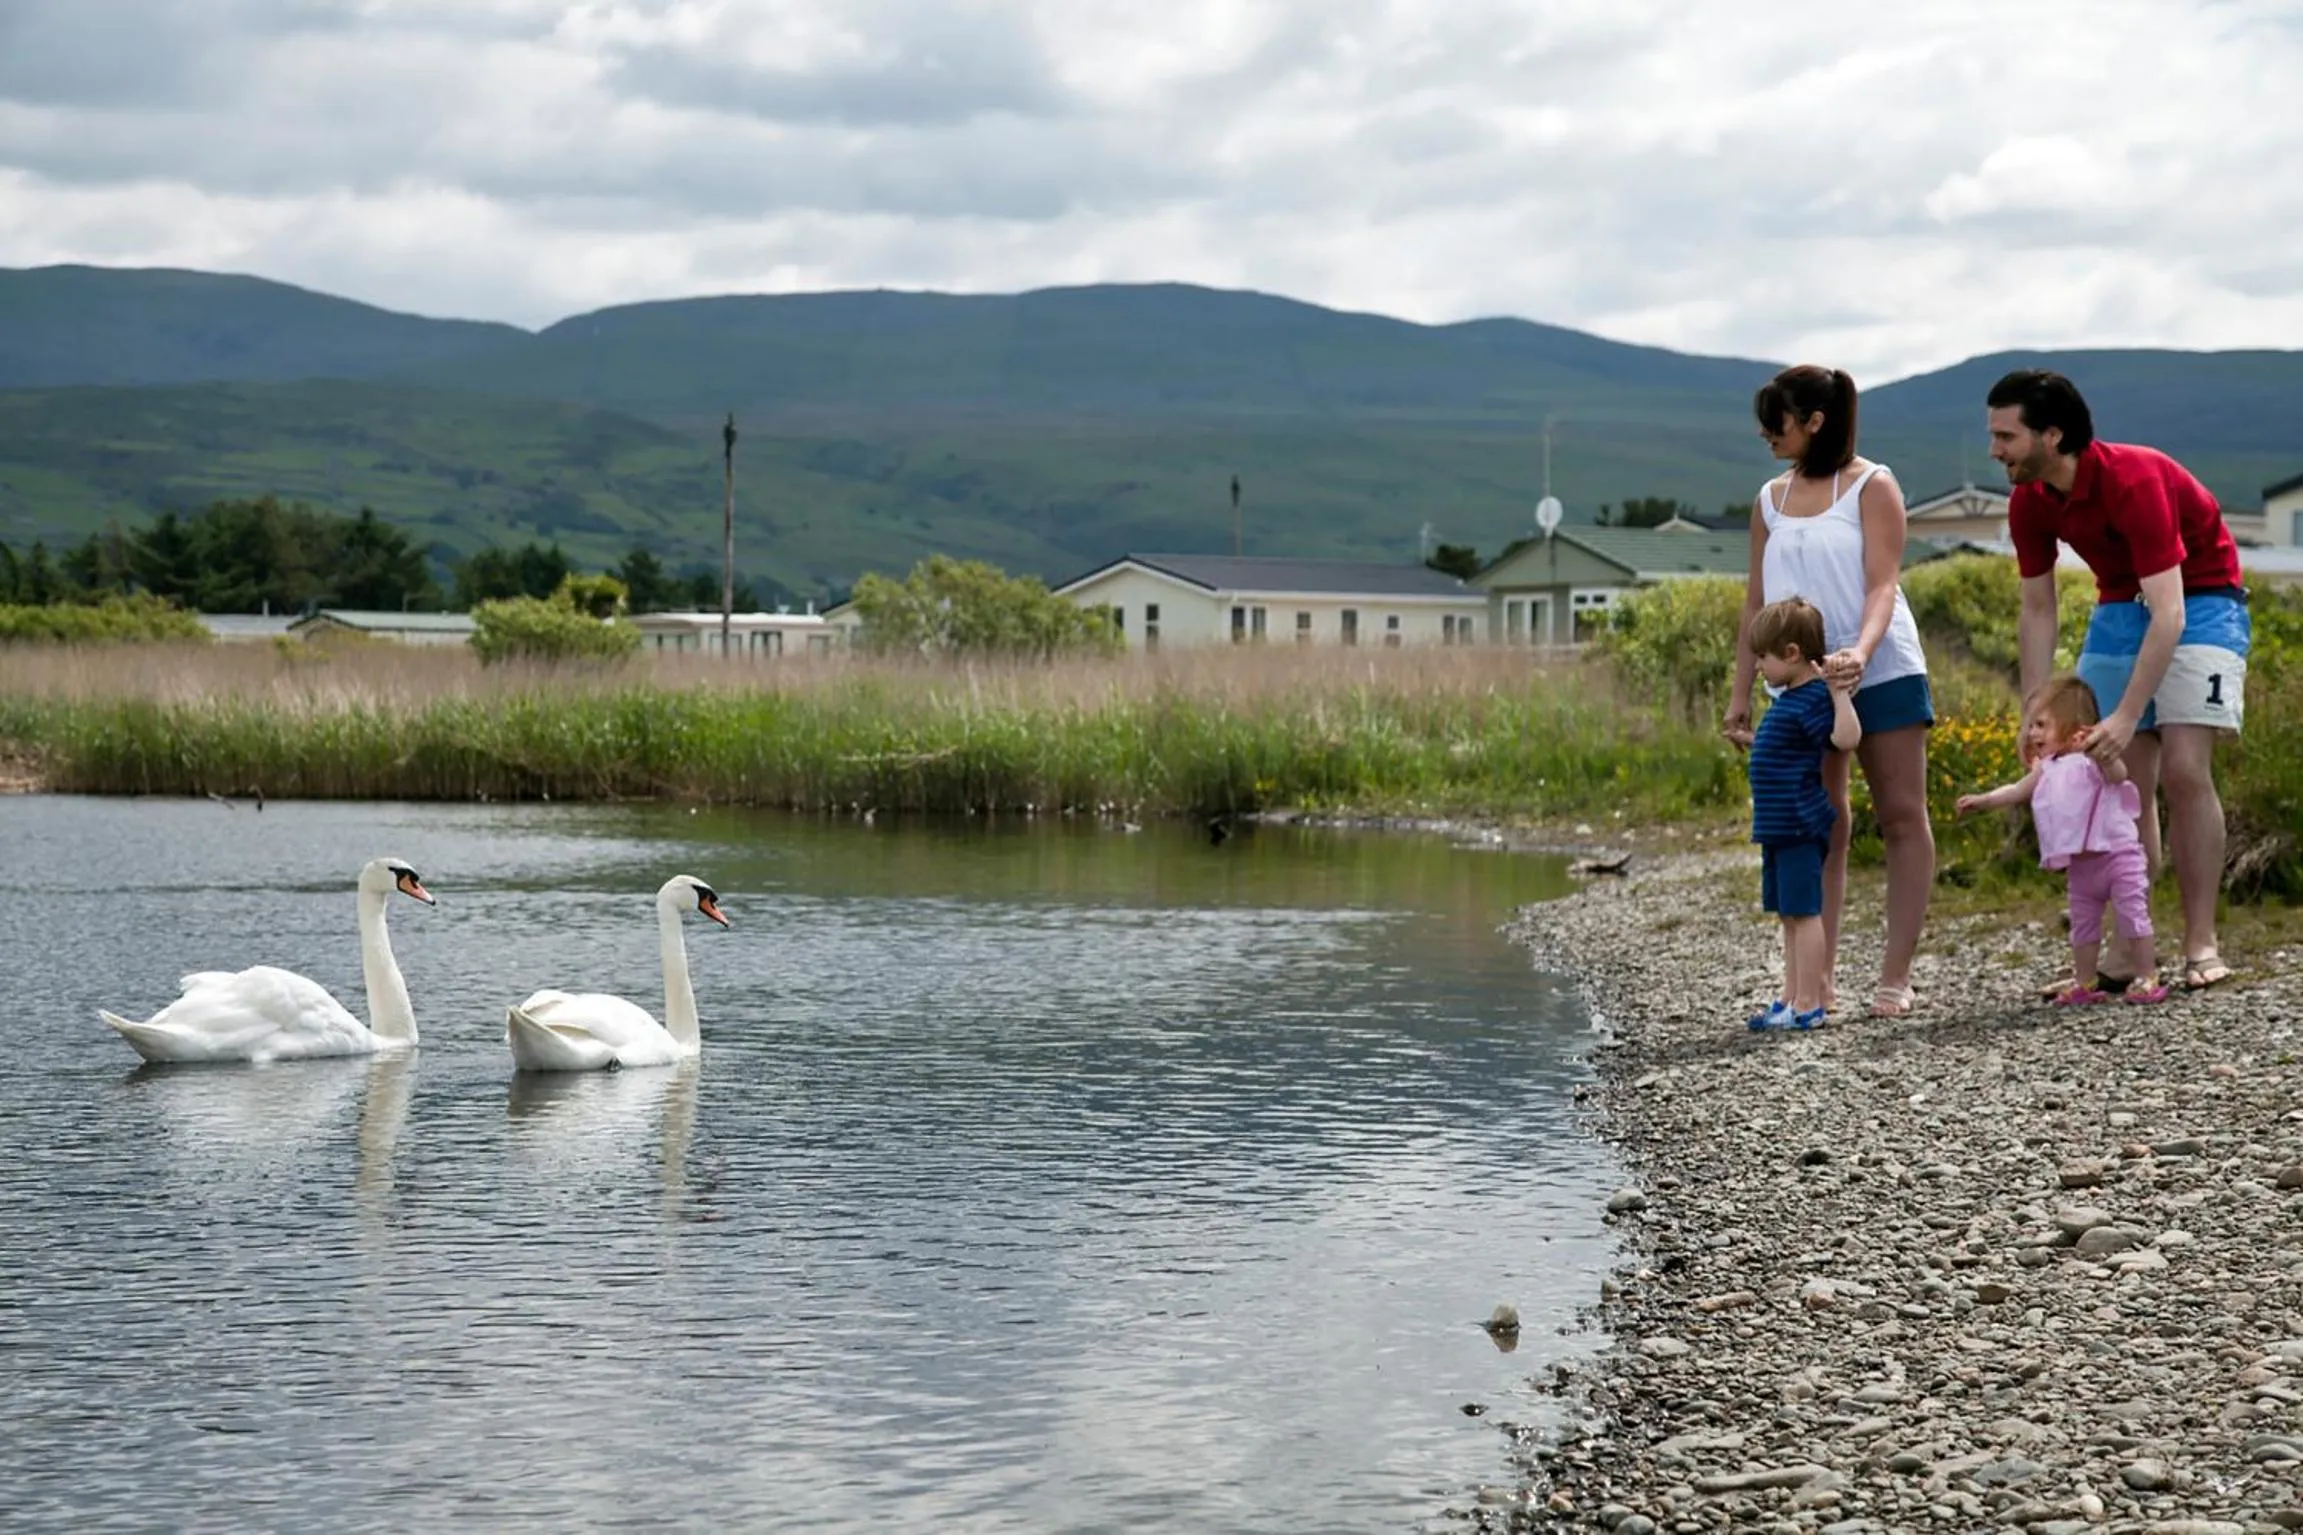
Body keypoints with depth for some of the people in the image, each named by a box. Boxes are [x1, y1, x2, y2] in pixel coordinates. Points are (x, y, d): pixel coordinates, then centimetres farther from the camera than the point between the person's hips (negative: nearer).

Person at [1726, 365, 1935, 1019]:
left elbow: (1883, 584, -12)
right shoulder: (1771, 499, 11)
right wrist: (1740, 693, 9)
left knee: (1903, 818, -3)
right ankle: (1819, 978, 6)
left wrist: (1860, 652, -30)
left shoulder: (1871, 486, -3)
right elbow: (1757, 600, 14)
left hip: (1880, 672, -4)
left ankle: (1896, 976, 1)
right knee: (1819, 830, 5)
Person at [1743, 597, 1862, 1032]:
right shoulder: (1789, 698, 15)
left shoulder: (1815, 699, -15)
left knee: (1803, 912, -7)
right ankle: (1791, 999, 20)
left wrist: (1840, 694, -33)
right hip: (1779, 827, 10)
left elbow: (1846, 739, -29)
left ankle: (1809, 1005, -4)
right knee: (1790, 915, 14)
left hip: (1801, 827, -10)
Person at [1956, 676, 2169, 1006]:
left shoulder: (2092, 759, -13)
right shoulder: (2048, 769, 11)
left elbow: (2119, 775, -31)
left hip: (2117, 853, -8)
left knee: (2133, 916, -5)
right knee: (2083, 923, 13)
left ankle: (2148, 980, -1)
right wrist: (1981, 801, 16)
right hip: (2081, 864, 8)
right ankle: (2084, 984, 20)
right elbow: (2016, 791, 21)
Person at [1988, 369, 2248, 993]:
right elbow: (2037, 611, -1)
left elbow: (2168, 614, -35)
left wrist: (2127, 717, -40)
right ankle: (2132, 952, 1)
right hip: (2121, 607, 6)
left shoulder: (2133, 480, -32)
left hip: (2199, 602, -6)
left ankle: (2201, 946, -12)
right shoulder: (2029, 502, -10)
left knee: (2183, 769, -18)